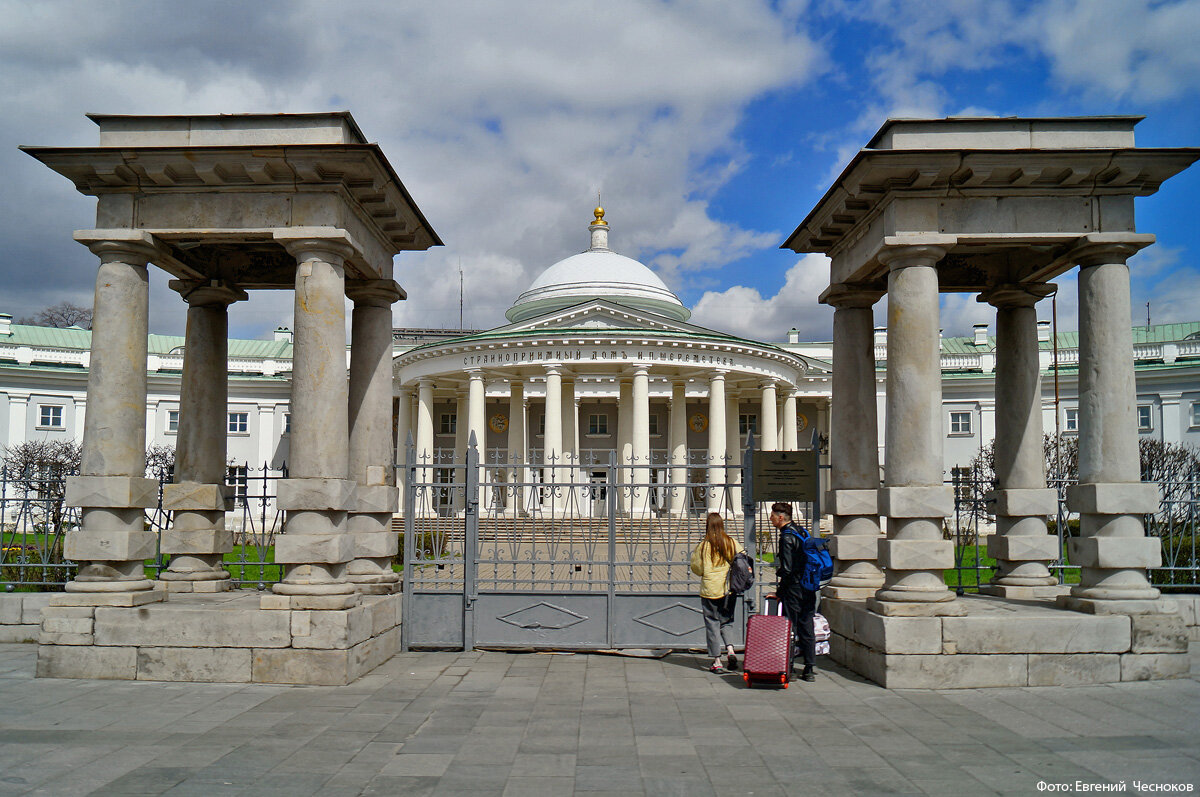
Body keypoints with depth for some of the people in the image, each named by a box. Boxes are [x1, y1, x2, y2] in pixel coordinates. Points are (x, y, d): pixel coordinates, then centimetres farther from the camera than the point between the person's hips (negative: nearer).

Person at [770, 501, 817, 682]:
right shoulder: (800, 531, 12)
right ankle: (809, 669, 12)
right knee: (806, 628, 10)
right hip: (809, 589, 8)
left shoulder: (786, 536, -14)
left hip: (794, 589, -8)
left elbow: (787, 569, -19)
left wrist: (779, 591, -8)